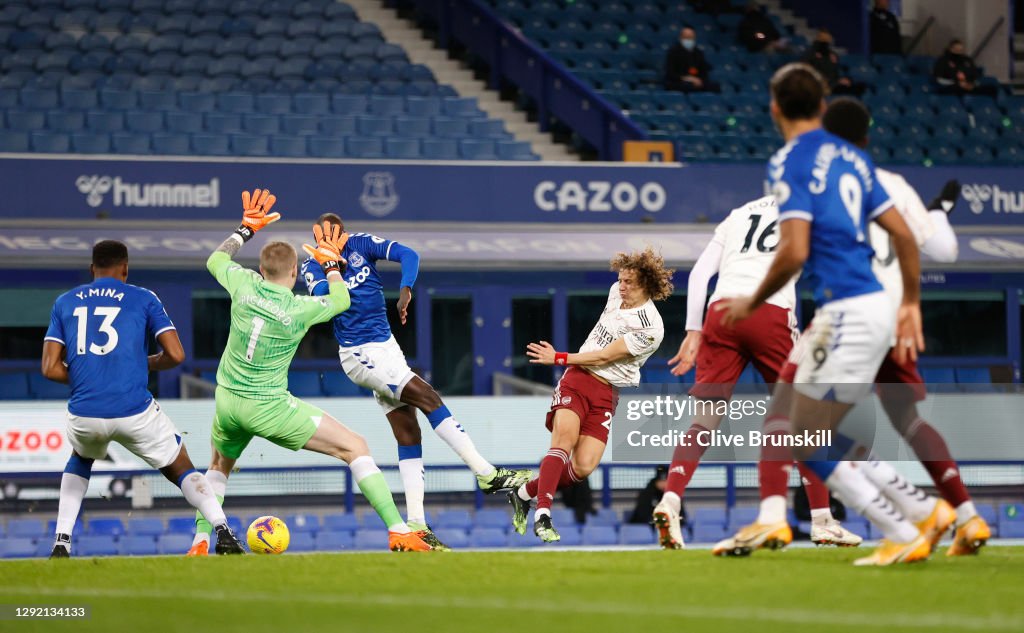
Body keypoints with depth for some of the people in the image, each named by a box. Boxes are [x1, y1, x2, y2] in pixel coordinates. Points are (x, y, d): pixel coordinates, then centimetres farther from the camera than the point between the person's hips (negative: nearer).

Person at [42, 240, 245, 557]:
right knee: (181, 471, 15)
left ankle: (61, 543, 23)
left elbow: (50, 368, 7)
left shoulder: (65, 302, 14)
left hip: (84, 415, 2)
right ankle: (223, 533, -5)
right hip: (135, 410, -2)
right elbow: (175, 355, 1)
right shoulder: (143, 299, 8)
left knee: (80, 460, 35)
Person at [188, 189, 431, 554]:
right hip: (269, 408, -4)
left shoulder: (244, 285, -6)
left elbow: (215, 260, 18)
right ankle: (397, 530, -7)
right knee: (355, 448, 1)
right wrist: (331, 262, 23)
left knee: (220, 465, 35)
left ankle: (200, 541, 21)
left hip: (227, 401, 4)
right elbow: (341, 299, 9)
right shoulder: (300, 309, -14)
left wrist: (246, 229, 28)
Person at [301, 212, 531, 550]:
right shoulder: (312, 266, -5)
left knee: (408, 435, 1)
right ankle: (487, 474, -15)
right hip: (360, 355, -5)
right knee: (427, 396, -18)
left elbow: (408, 254, -10)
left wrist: (406, 290, -24)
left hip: (387, 346, 5)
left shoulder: (360, 244, 1)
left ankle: (415, 525, 0)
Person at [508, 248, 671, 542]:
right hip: (577, 377, 3)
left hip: (607, 393, -3)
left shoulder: (650, 328, -15)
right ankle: (543, 513, -34)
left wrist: (560, 358, -8)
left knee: (583, 467, -16)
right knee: (565, 438, -25)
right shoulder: (616, 291, 5)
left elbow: (605, 356, -13)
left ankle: (524, 494, 6)